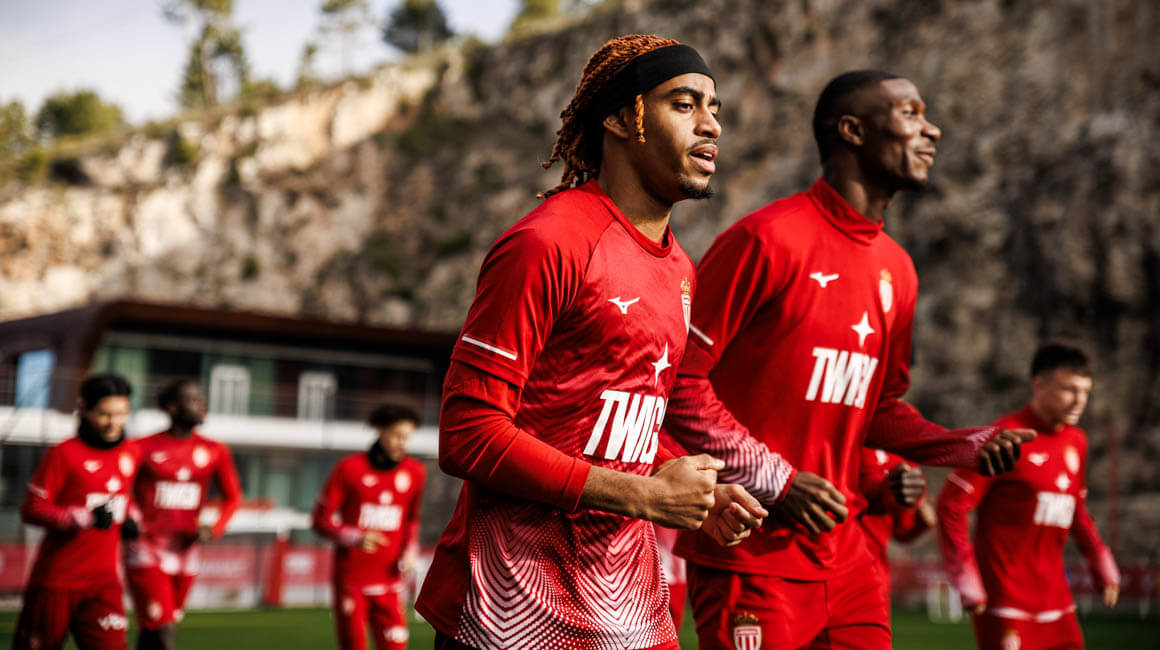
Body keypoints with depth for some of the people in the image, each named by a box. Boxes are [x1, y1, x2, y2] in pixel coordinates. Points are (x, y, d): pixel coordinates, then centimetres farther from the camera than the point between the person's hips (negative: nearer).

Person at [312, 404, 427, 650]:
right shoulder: (350, 467, -6)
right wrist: (355, 539, -18)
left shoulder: (415, 472, 3)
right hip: (350, 580, -2)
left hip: (388, 581, 2)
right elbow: (322, 519, -3)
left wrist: (411, 550, 1)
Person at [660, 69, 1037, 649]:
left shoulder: (896, 270, 12)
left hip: (843, 557, 8)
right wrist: (775, 479, -16)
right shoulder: (769, 238, -12)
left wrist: (970, 448, 5)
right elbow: (680, 378, -13)